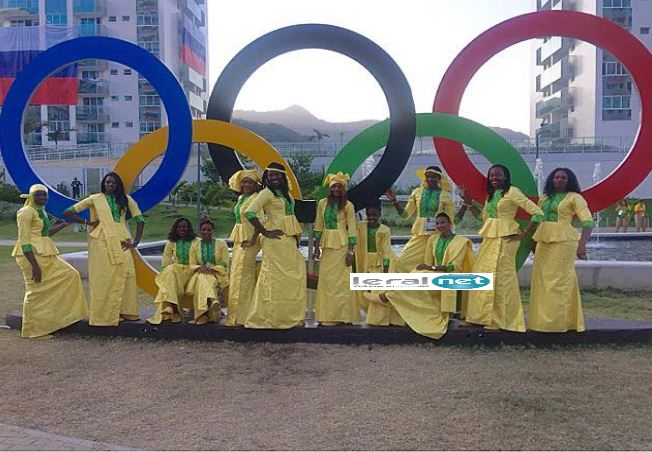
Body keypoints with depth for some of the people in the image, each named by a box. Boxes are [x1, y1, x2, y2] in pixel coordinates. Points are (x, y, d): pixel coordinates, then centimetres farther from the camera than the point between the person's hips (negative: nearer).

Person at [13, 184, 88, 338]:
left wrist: (63, 225, 21)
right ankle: (32, 331, 10)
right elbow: (24, 241, -19)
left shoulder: (41, 211, 15)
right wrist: (35, 265, -24)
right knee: (36, 291, -4)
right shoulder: (26, 212, -13)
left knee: (70, 275, 10)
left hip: (45, 255, 10)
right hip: (32, 255, -10)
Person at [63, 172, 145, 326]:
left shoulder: (126, 199, 10)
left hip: (121, 243, 2)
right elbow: (67, 213, 6)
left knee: (126, 274, -7)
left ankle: (125, 311, 5)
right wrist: (87, 222, -2)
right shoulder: (95, 199, 6)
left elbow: (140, 219, 10)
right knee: (102, 278, -1)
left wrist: (136, 242, 2)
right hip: (101, 243, -2)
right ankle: (102, 315, 6)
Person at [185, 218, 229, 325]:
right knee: (202, 279, -36)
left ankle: (203, 315, -49)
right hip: (201, 274, 2)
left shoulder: (221, 244, 6)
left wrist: (212, 269, -18)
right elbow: (192, 265, 8)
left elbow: (225, 264, -1)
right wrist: (200, 268, -15)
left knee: (204, 281, -35)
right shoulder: (195, 246, 13)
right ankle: (214, 302, -61)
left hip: (218, 274, -2)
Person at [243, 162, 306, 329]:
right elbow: (249, 212, -19)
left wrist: (296, 238, 15)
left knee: (295, 274, 8)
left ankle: (289, 316, 18)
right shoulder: (267, 193, -8)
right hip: (276, 239, -8)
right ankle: (270, 317, 4)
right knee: (276, 276, -6)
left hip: (289, 239, 8)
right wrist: (265, 232, -17)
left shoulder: (285, 193, 17)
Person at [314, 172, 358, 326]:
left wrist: (350, 252, -10)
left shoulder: (348, 205, -4)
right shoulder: (322, 203, 6)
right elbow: (318, 226, 10)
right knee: (325, 278, 7)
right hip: (326, 244, 4)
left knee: (339, 279, -1)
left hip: (341, 245, -4)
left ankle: (339, 315, 9)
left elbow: (352, 229, -6)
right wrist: (316, 247, 7)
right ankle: (327, 315, 18)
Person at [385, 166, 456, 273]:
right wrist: (394, 200, -3)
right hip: (419, 235, 2)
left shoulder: (446, 195, -1)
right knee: (403, 262, -6)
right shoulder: (417, 192, 5)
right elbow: (405, 214, 6)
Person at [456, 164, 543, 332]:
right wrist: (469, 203, 8)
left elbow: (537, 212, -11)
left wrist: (524, 234, -12)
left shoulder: (512, 192, -8)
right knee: (481, 275, 9)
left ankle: (501, 320, 5)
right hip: (489, 238, 8)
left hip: (505, 238, -8)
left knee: (501, 276, -6)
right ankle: (480, 315, 20)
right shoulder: (491, 194, 15)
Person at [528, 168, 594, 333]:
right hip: (543, 241, 6)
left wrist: (582, 244, -27)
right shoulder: (544, 197, 13)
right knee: (542, 279, 10)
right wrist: (533, 241, 20)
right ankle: (544, 319, 23)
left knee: (559, 279, -4)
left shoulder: (574, 197, -5)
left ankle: (560, 321, 6)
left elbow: (588, 221, -14)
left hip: (563, 241, -6)